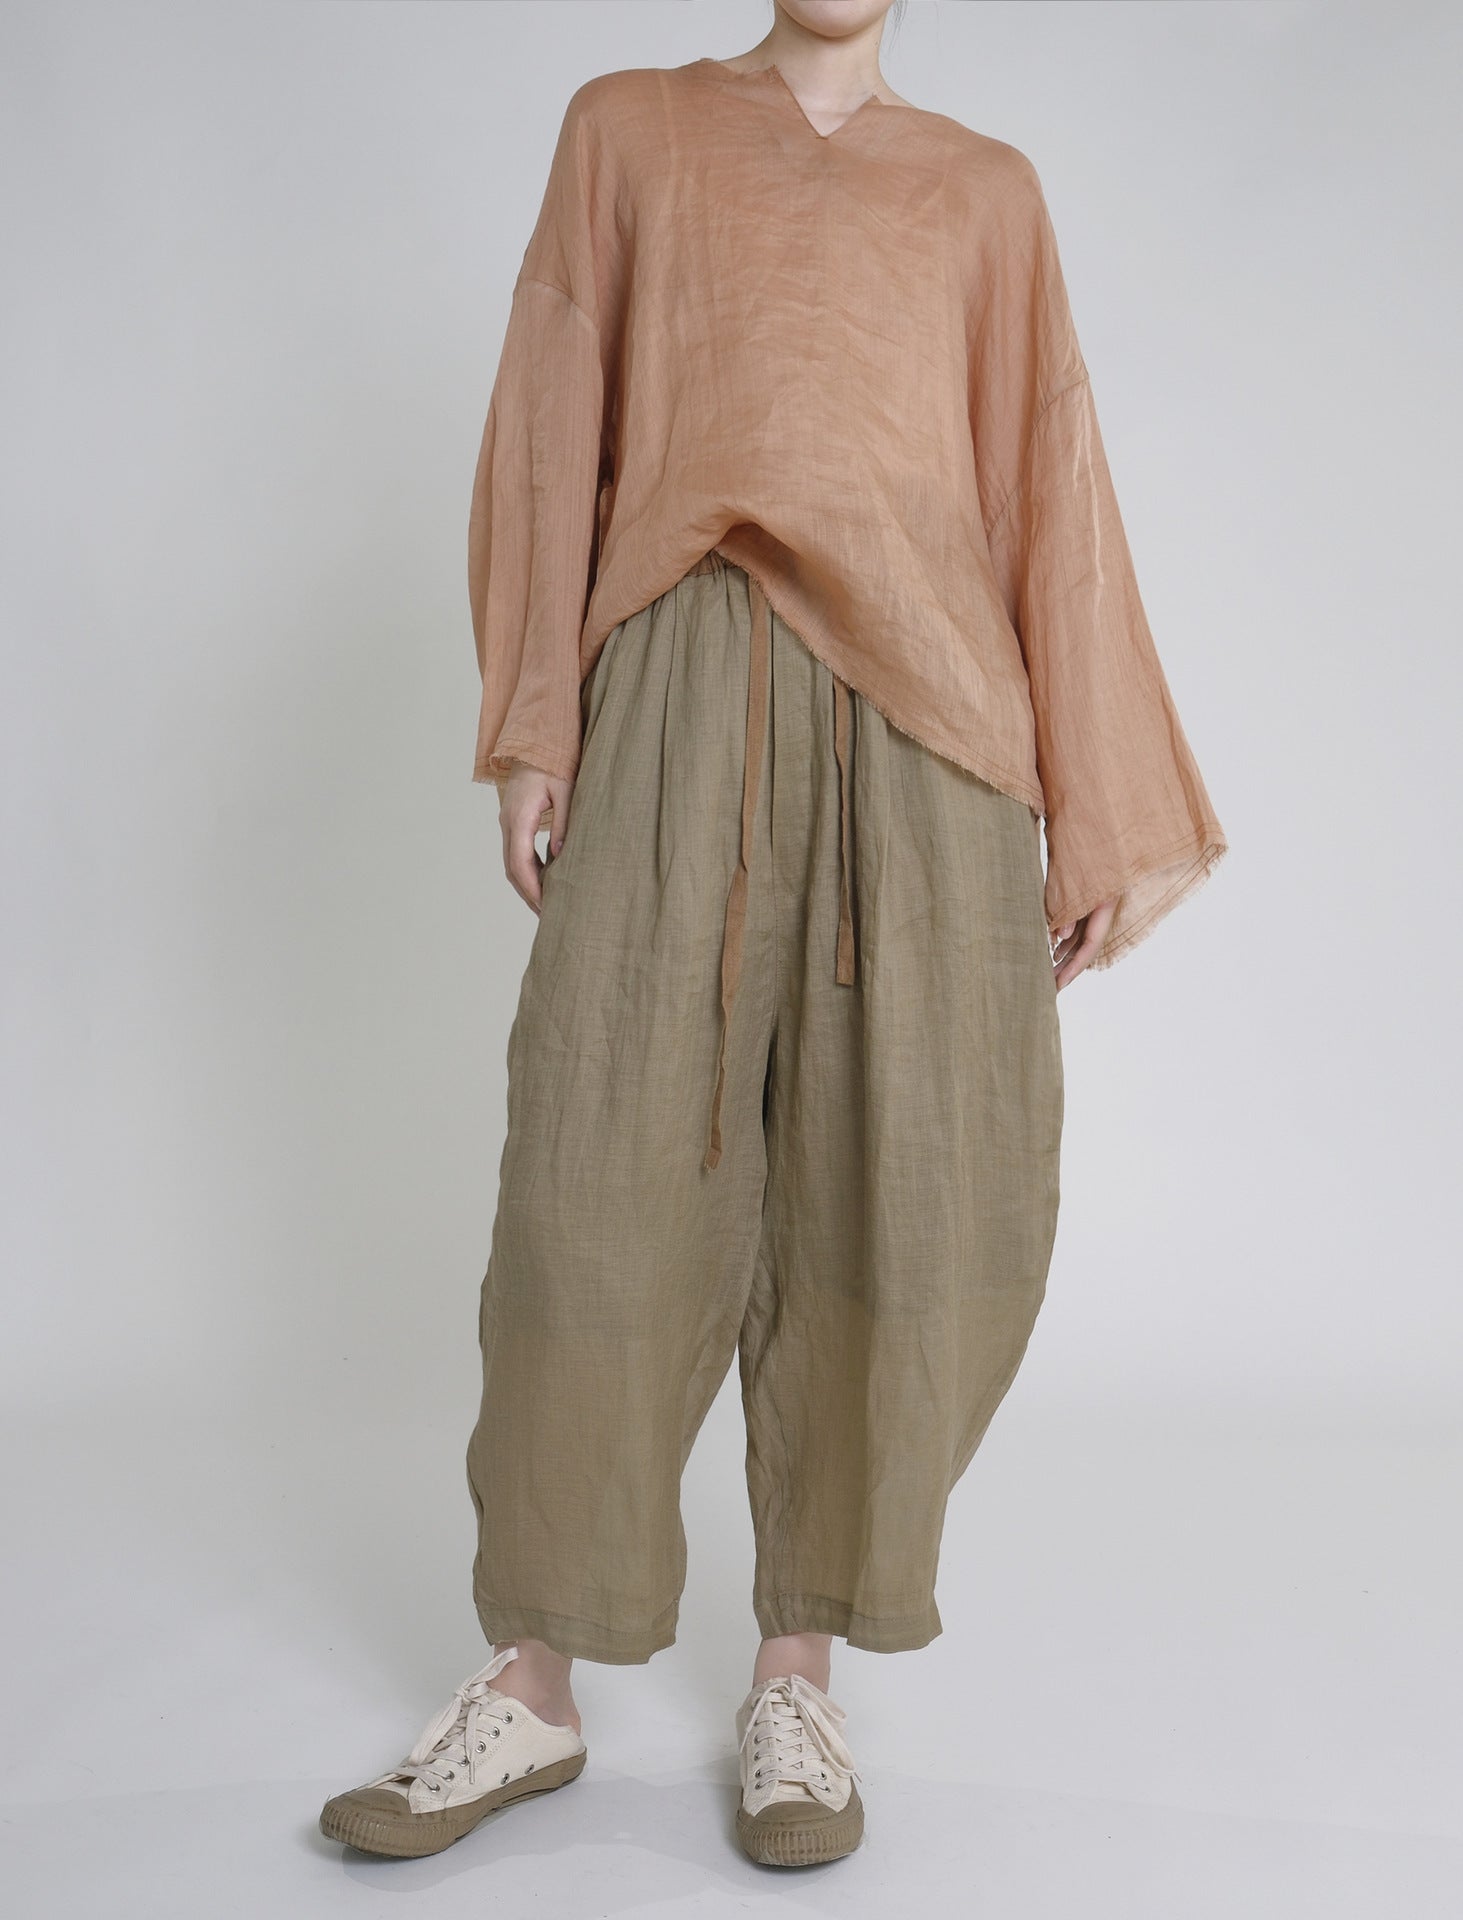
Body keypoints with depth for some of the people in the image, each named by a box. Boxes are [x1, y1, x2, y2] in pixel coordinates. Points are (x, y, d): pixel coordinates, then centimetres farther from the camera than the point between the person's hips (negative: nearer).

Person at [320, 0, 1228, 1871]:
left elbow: (1050, 485, 13)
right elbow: (554, 433, 12)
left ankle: (798, 1675, 11)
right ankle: (533, 1684, 8)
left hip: (922, 698, 1)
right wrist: (531, 729, 1)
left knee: (908, 1186, -4)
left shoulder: (985, 187, 19)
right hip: (685, 685, -1)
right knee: (609, 1166, -5)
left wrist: (1104, 808, 6)